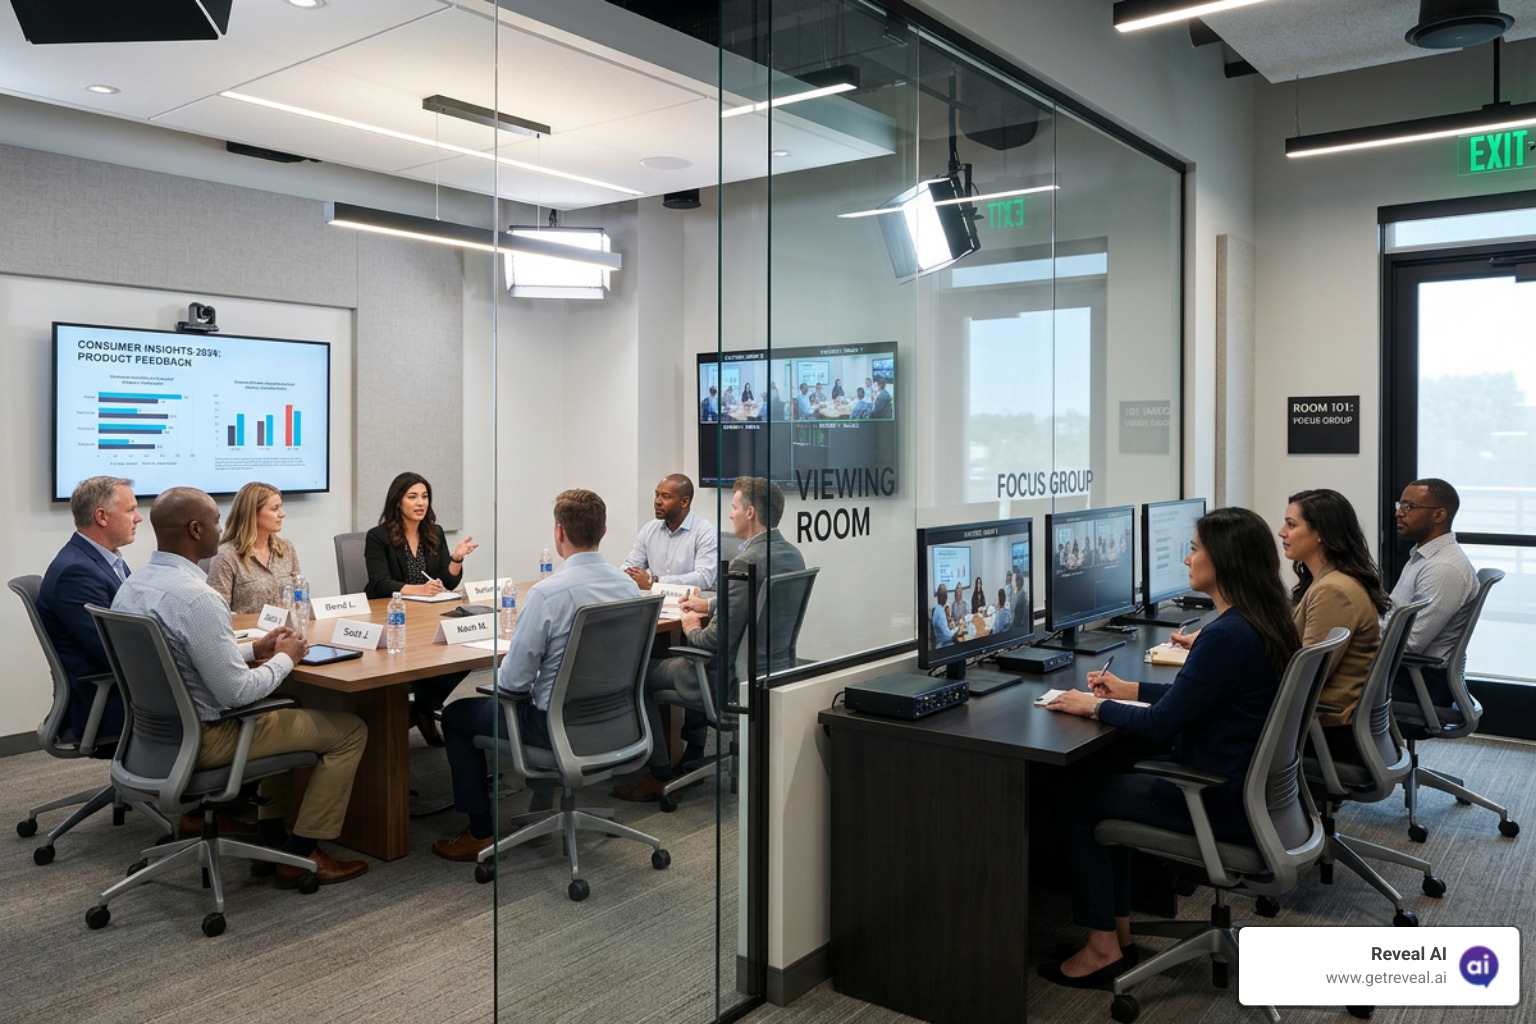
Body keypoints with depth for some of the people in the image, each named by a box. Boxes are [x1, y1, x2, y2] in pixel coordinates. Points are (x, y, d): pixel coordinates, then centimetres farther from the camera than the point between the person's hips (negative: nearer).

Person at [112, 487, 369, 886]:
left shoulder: (132, 586, 2)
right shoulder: (194, 597, -28)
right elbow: (237, 693, -26)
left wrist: (255, 649, 10)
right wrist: (284, 658, -9)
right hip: (204, 739, -10)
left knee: (279, 709, 33)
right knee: (349, 729, 1)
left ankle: (272, 839, 31)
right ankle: (300, 855, 9)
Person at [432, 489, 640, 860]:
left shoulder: (547, 592, -25)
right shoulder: (628, 585, -4)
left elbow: (512, 680, -19)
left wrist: (499, 673, 4)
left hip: (561, 724, -7)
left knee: (456, 715, 16)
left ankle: (480, 834, 20)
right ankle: (542, 800, 38)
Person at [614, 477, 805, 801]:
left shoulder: (746, 563, -27)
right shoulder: (793, 555, 1)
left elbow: (718, 640, -26)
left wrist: (691, 629, -6)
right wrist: (710, 605, 14)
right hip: (774, 668, 9)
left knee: (641, 673, 9)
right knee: (692, 658, 35)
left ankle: (660, 775, 16)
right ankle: (692, 758, 40)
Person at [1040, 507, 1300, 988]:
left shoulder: (1227, 635, -27)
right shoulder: (1263, 622, 4)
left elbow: (1161, 724, -23)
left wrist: (1095, 706, -9)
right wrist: (1131, 690, 16)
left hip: (1225, 802, -10)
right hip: (1252, 784, 10)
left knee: (1081, 802, 3)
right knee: (1111, 784, 20)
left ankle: (1103, 946, 14)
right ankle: (1119, 928, 24)